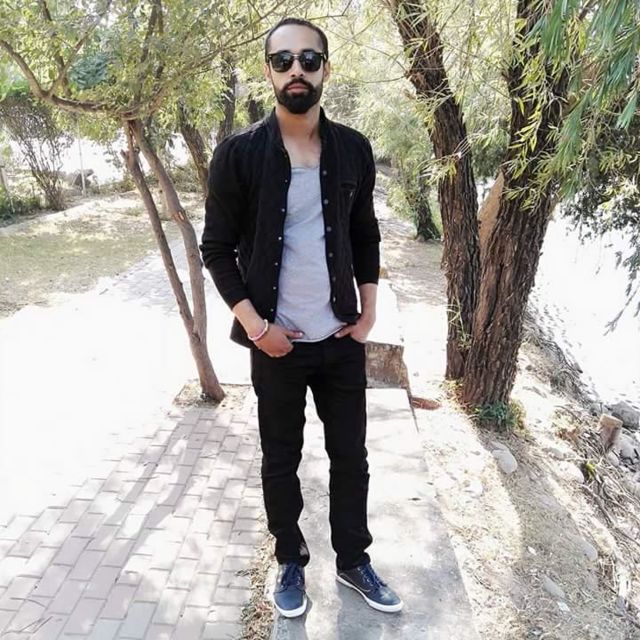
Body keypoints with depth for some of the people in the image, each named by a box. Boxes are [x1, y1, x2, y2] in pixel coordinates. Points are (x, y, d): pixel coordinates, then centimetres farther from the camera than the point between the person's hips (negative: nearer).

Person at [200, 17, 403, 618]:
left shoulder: (353, 149, 1)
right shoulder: (238, 153, -8)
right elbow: (217, 248, -4)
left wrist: (369, 310, 3)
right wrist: (254, 325, -11)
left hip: (343, 340, 3)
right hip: (277, 343, -2)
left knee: (351, 456, 14)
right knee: (280, 460, 13)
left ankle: (352, 560, 36)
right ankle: (291, 562, 36)